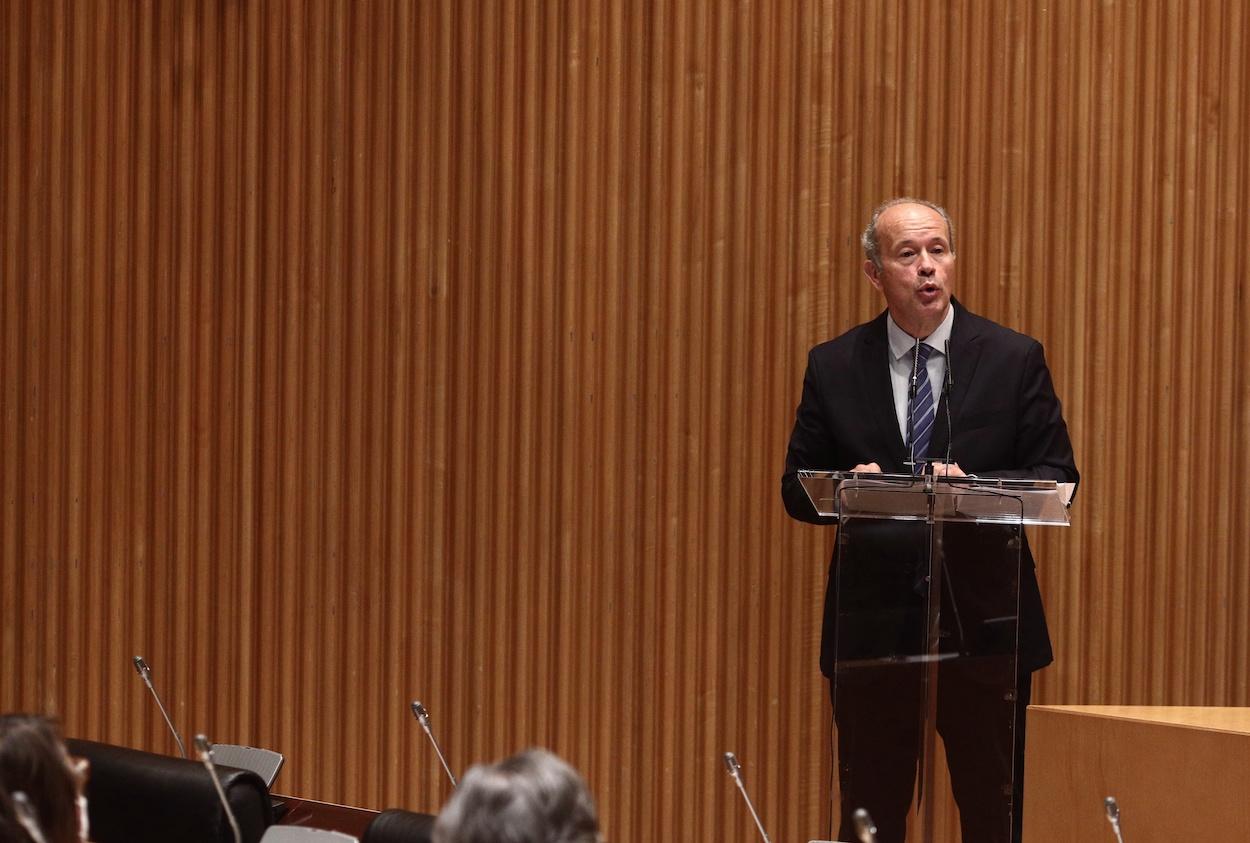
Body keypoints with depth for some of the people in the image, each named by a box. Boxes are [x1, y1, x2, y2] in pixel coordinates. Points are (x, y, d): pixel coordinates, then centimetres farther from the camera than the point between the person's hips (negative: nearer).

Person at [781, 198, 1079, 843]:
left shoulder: (1013, 359, 3)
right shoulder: (833, 367, 6)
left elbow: (1057, 478, 1)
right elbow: (797, 490, 8)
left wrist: (974, 487, -17)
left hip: (983, 621, -1)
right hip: (872, 625, 1)